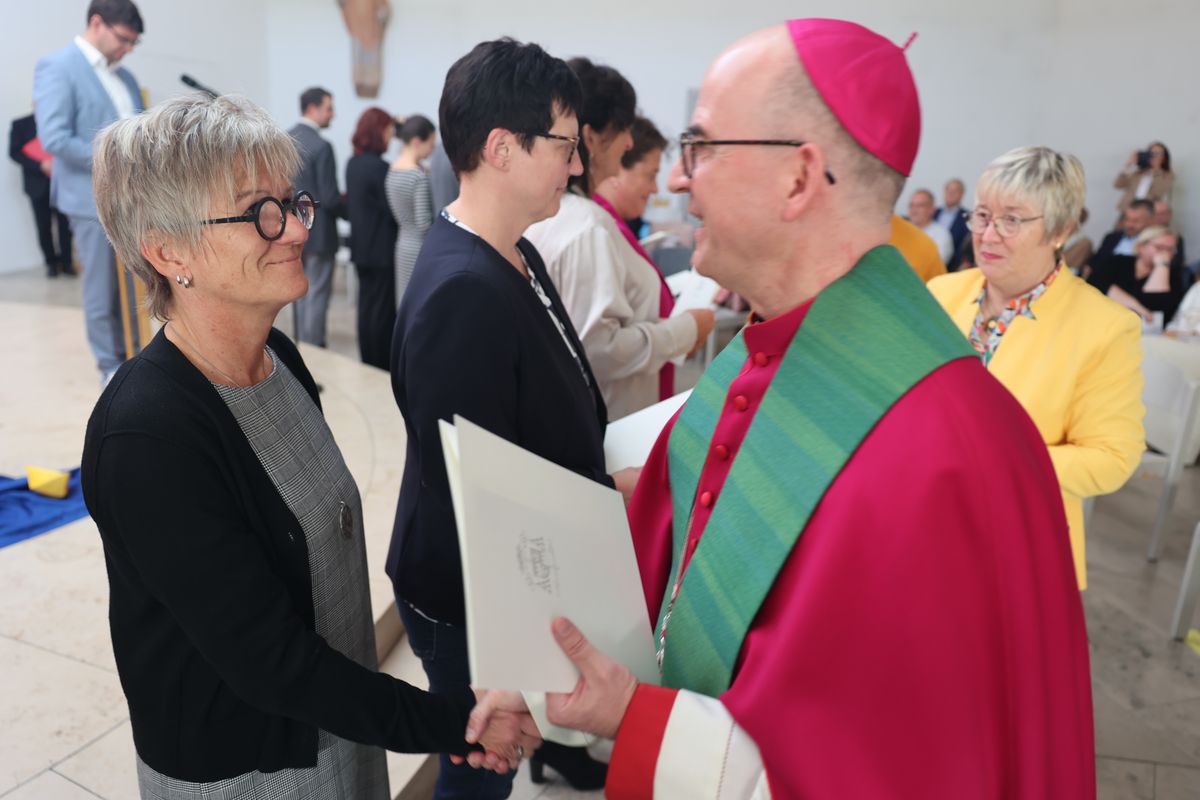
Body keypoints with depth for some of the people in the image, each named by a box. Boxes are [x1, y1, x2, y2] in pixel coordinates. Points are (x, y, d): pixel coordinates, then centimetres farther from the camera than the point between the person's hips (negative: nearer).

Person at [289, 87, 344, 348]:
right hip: (317, 232, -8)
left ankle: (300, 346, 27)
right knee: (317, 295, 0)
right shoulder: (321, 147, -19)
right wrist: (346, 206, 0)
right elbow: (330, 199, -20)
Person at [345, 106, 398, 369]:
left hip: (361, 246, 9)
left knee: (366, 302, 14)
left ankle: (368, 360, 21)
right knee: (383, 307, -1)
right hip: (381, 248, -9)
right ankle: (382, 364, 5)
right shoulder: (379, 167, -18)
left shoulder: (352, 163, 9)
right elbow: (392, 211, -14)